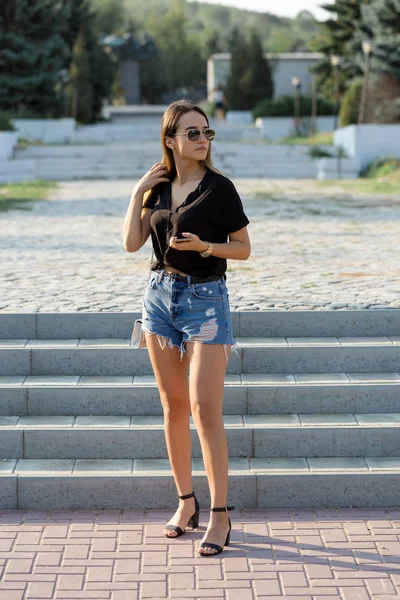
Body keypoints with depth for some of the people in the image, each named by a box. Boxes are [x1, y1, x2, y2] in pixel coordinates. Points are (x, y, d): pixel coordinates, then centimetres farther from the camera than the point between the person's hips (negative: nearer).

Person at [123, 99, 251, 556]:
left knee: (205, 409, -11)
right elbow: (132, 243, 3)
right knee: (173, 407, 10)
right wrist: (137, 193, -1)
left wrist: (204, 246, -19)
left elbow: (243, 248, -4)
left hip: (205, 299, -5)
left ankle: (220, 515, -5)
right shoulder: (159, 186, 7)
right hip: (161, 295, 5)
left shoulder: (218, 188, -8)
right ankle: (186, 503, 21)